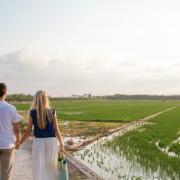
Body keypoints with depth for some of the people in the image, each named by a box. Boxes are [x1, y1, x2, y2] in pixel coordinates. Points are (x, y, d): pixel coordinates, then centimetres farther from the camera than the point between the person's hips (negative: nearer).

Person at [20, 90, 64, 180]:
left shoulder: (32, 113, -6)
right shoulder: (52, 112, -5)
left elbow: (28, 131, -3)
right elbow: (56, 130, -5)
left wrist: (19, 142, 11)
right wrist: (61, 144, 5)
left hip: (39, 142, -1)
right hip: (51, 141, 1)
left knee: (38, 169, 7)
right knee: (51, 166, 19)